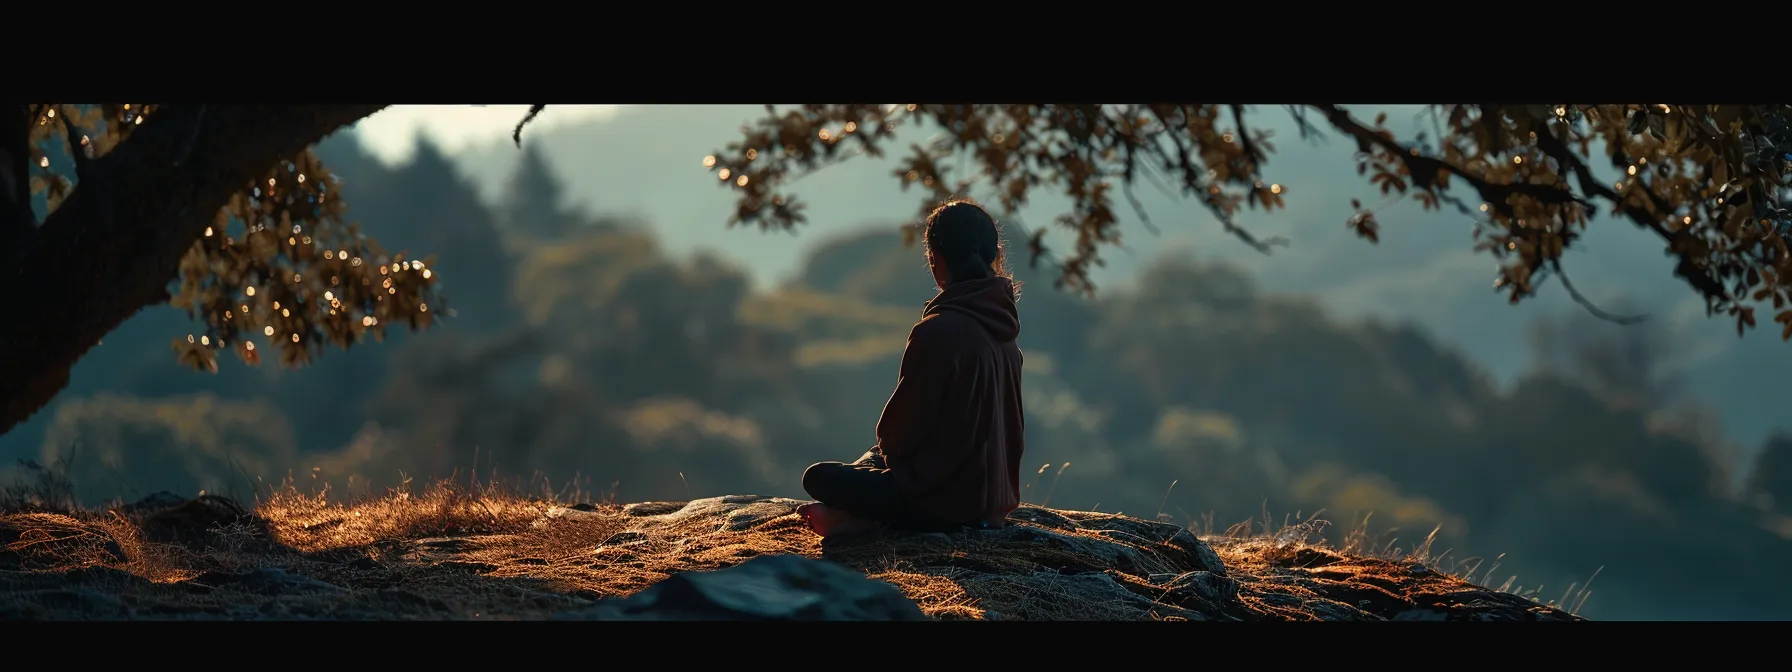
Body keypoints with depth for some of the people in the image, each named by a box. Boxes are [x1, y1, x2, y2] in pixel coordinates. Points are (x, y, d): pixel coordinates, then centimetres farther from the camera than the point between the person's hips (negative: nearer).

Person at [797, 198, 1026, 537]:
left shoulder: (936, 332, -22)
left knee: (818, 477, 6)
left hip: (949, 499, -8)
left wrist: (886, 445, 10)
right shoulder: (1002, 332, 4)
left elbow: (902, 428, -15)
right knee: (876, 457, 30)